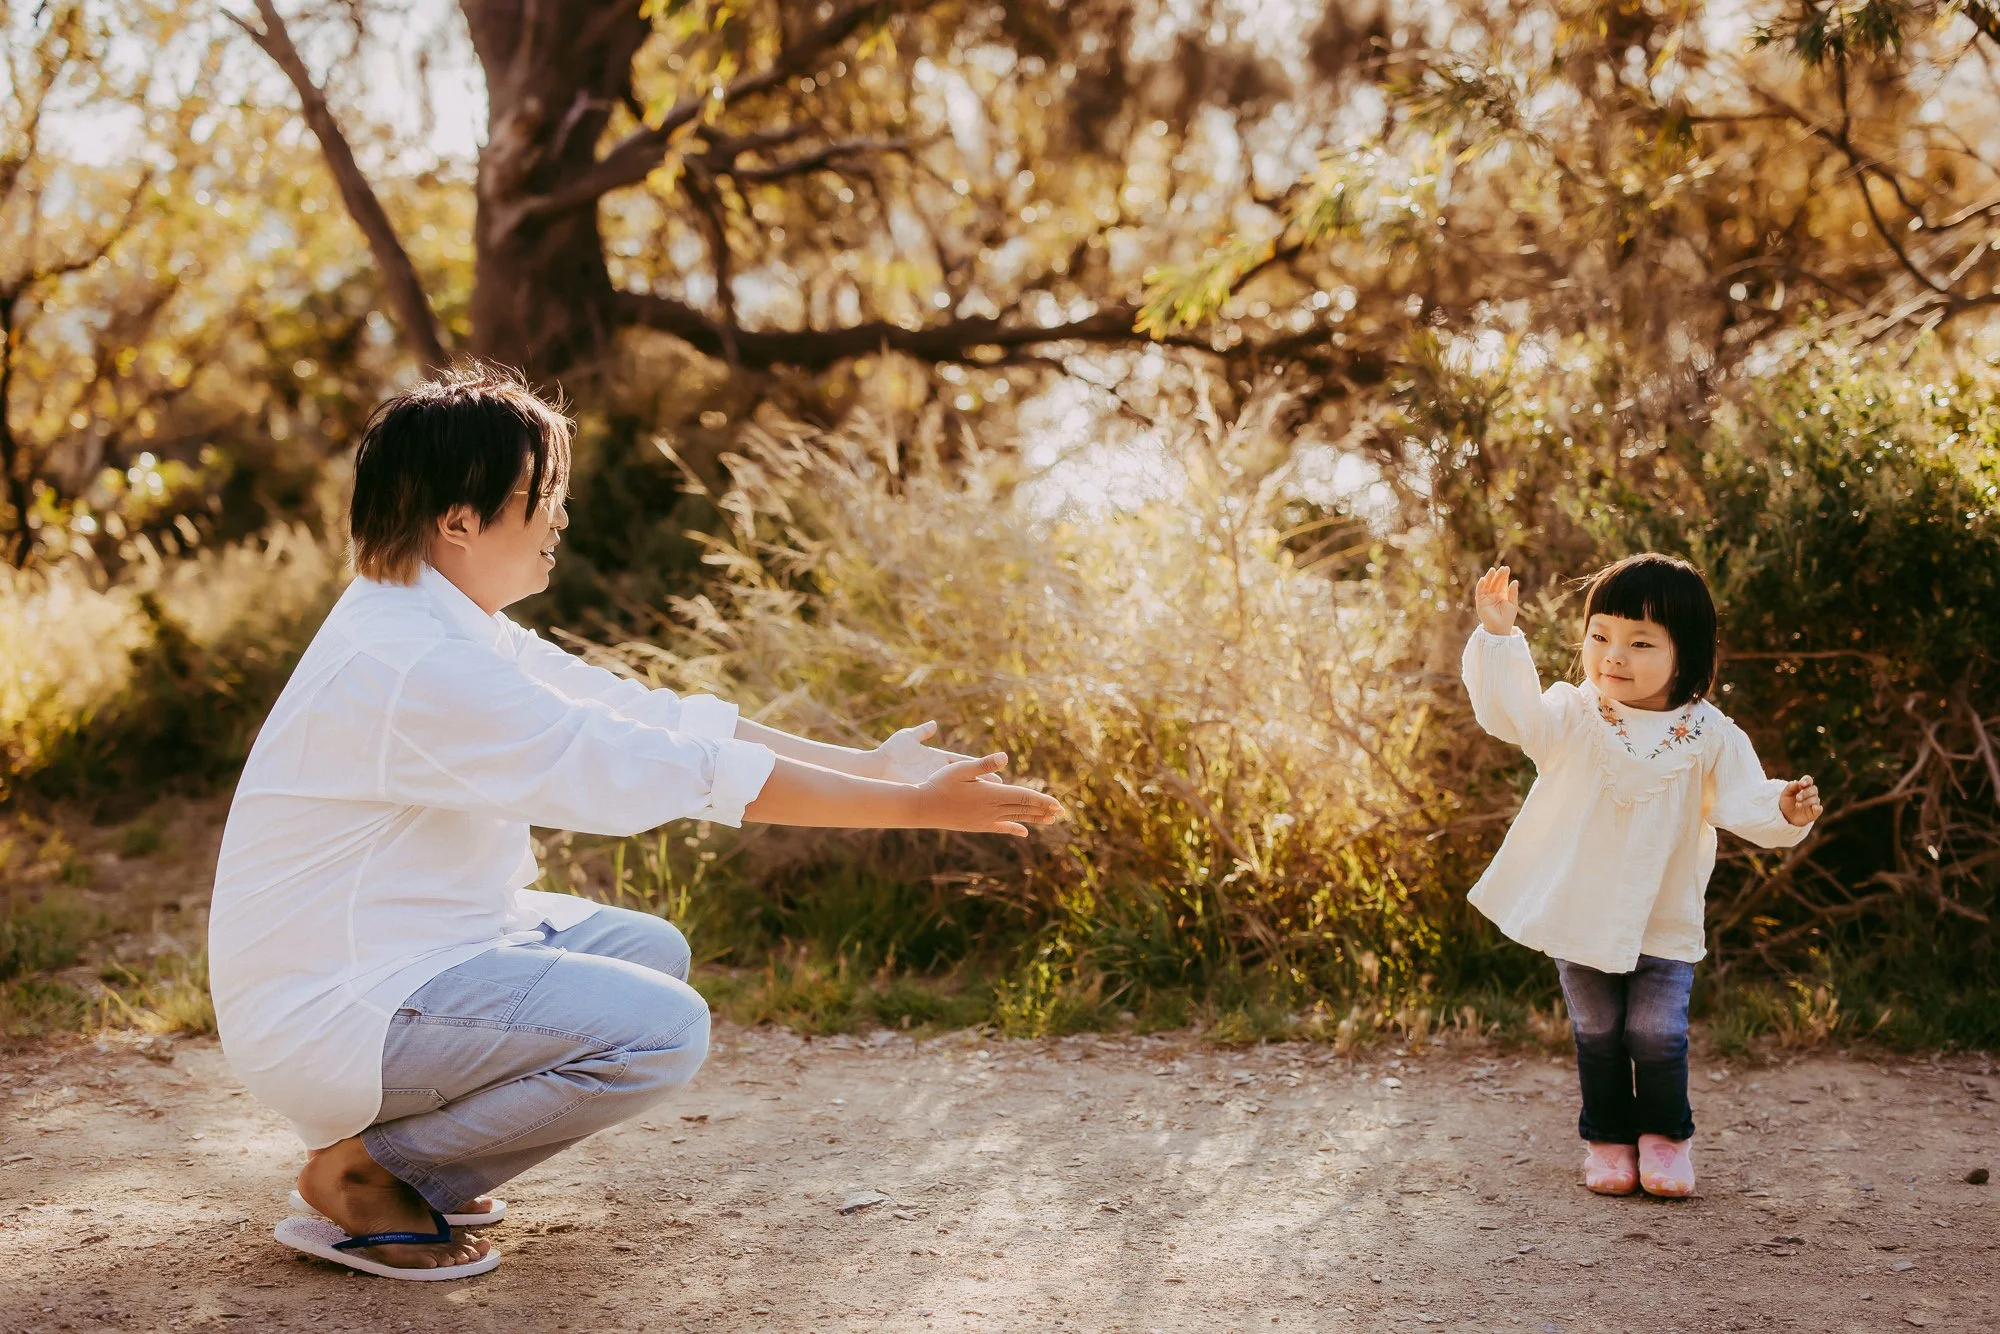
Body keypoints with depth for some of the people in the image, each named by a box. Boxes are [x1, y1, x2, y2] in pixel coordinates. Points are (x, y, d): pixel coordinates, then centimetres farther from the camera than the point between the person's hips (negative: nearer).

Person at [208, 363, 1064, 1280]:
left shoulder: (444, 627, 8)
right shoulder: (421, 669, -24)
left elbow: (650, 719, 7)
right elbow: (663, 770, -25)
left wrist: (871, 765, 2)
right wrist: (910, 807, -20)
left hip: (395, 954, 10)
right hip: (317, 1017, -10)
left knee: (650, 952, 13)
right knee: (662, 1031, -19)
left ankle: (383, 1143, 11)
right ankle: (358, 1173, -5)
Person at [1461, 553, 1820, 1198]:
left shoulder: (1709, 737, -7)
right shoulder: (1572, 715, -6)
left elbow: (1741, 802, -8)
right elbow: (1509, 710, -18)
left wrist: (1784, 811, -29)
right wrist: (1498, 636, -28)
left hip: (1663, 923, -1)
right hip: (1578, 915, 1)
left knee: (1657, 1035, -2)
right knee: (1597, 1036, 11)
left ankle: (1665, 1136, 22)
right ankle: (1607, 1138, 28)